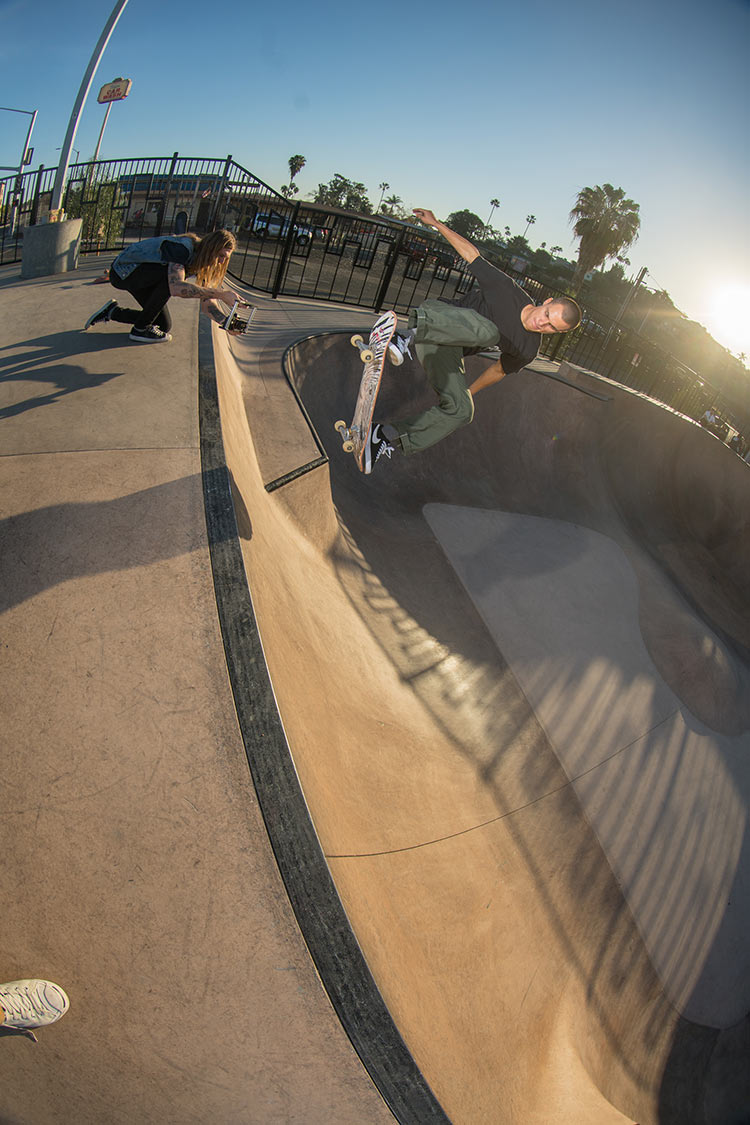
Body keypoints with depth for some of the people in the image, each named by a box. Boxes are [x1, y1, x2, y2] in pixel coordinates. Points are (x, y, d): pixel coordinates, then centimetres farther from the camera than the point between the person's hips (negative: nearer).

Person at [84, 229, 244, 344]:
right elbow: (176, 287, -49)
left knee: (164, 325, 7)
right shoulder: (182, 248, -33)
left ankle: (112, 312, 23)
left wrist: (226, 321, -33)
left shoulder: (205, 261, -8)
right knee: (172, 273, -32)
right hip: (122, 271, -8)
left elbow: (207, 302, -12)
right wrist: (221, 294, -51)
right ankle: (140, 329, -18)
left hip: (141, 275, 9)